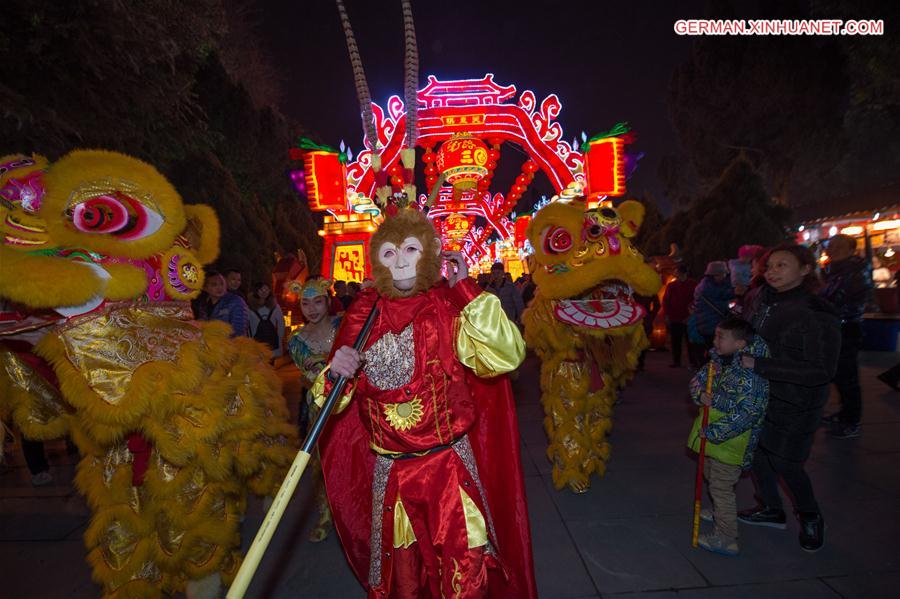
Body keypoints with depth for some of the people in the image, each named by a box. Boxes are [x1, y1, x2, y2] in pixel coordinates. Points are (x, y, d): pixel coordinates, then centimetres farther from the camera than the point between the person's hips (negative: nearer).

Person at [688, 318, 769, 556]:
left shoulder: (750, 375, -27)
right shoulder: (719, 360, -1)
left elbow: (745, 415, -29)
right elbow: (697, 379, 8)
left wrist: (713, 432, -25)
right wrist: (700, 394, -14)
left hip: (730, 442, -9)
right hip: (713, 435, 9)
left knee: (721, 487, 4)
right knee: (712, 475, 27)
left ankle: (726, 540, 20)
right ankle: (721, 514, 51)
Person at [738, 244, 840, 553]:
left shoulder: (818, 314, -22)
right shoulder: (766, 299, -1)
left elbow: (822, 371, -25)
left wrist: (759, 365, -30)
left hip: (795, 404, -6)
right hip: (759, 394, 7)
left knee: (784, 463, 6)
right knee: (756, 452, 15)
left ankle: (811, 518, 36)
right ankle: (772, 510, 38)